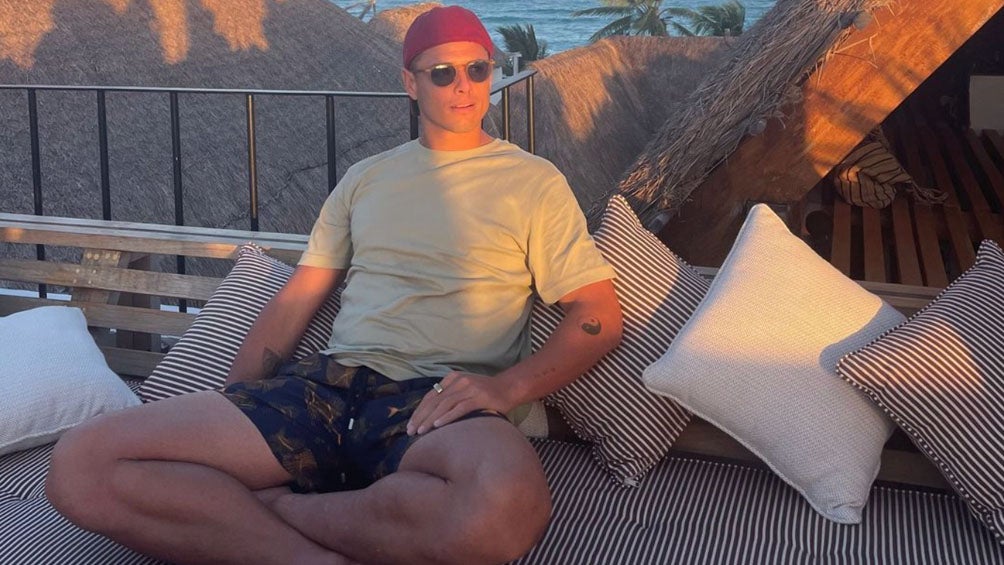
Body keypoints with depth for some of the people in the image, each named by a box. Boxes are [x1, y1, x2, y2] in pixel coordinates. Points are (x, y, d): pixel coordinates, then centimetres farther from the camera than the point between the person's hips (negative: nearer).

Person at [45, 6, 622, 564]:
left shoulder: (533, 181, 12)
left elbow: (601, 314, 5)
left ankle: (250, 509, -20)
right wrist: (225, 414, 5)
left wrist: (507, 386, -14)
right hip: (327, 383, 3)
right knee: (81, 464, -17)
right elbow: (297, 299, 19)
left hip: (436, 404, -2)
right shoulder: (366, 178, 23)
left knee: (508, 507, -43)